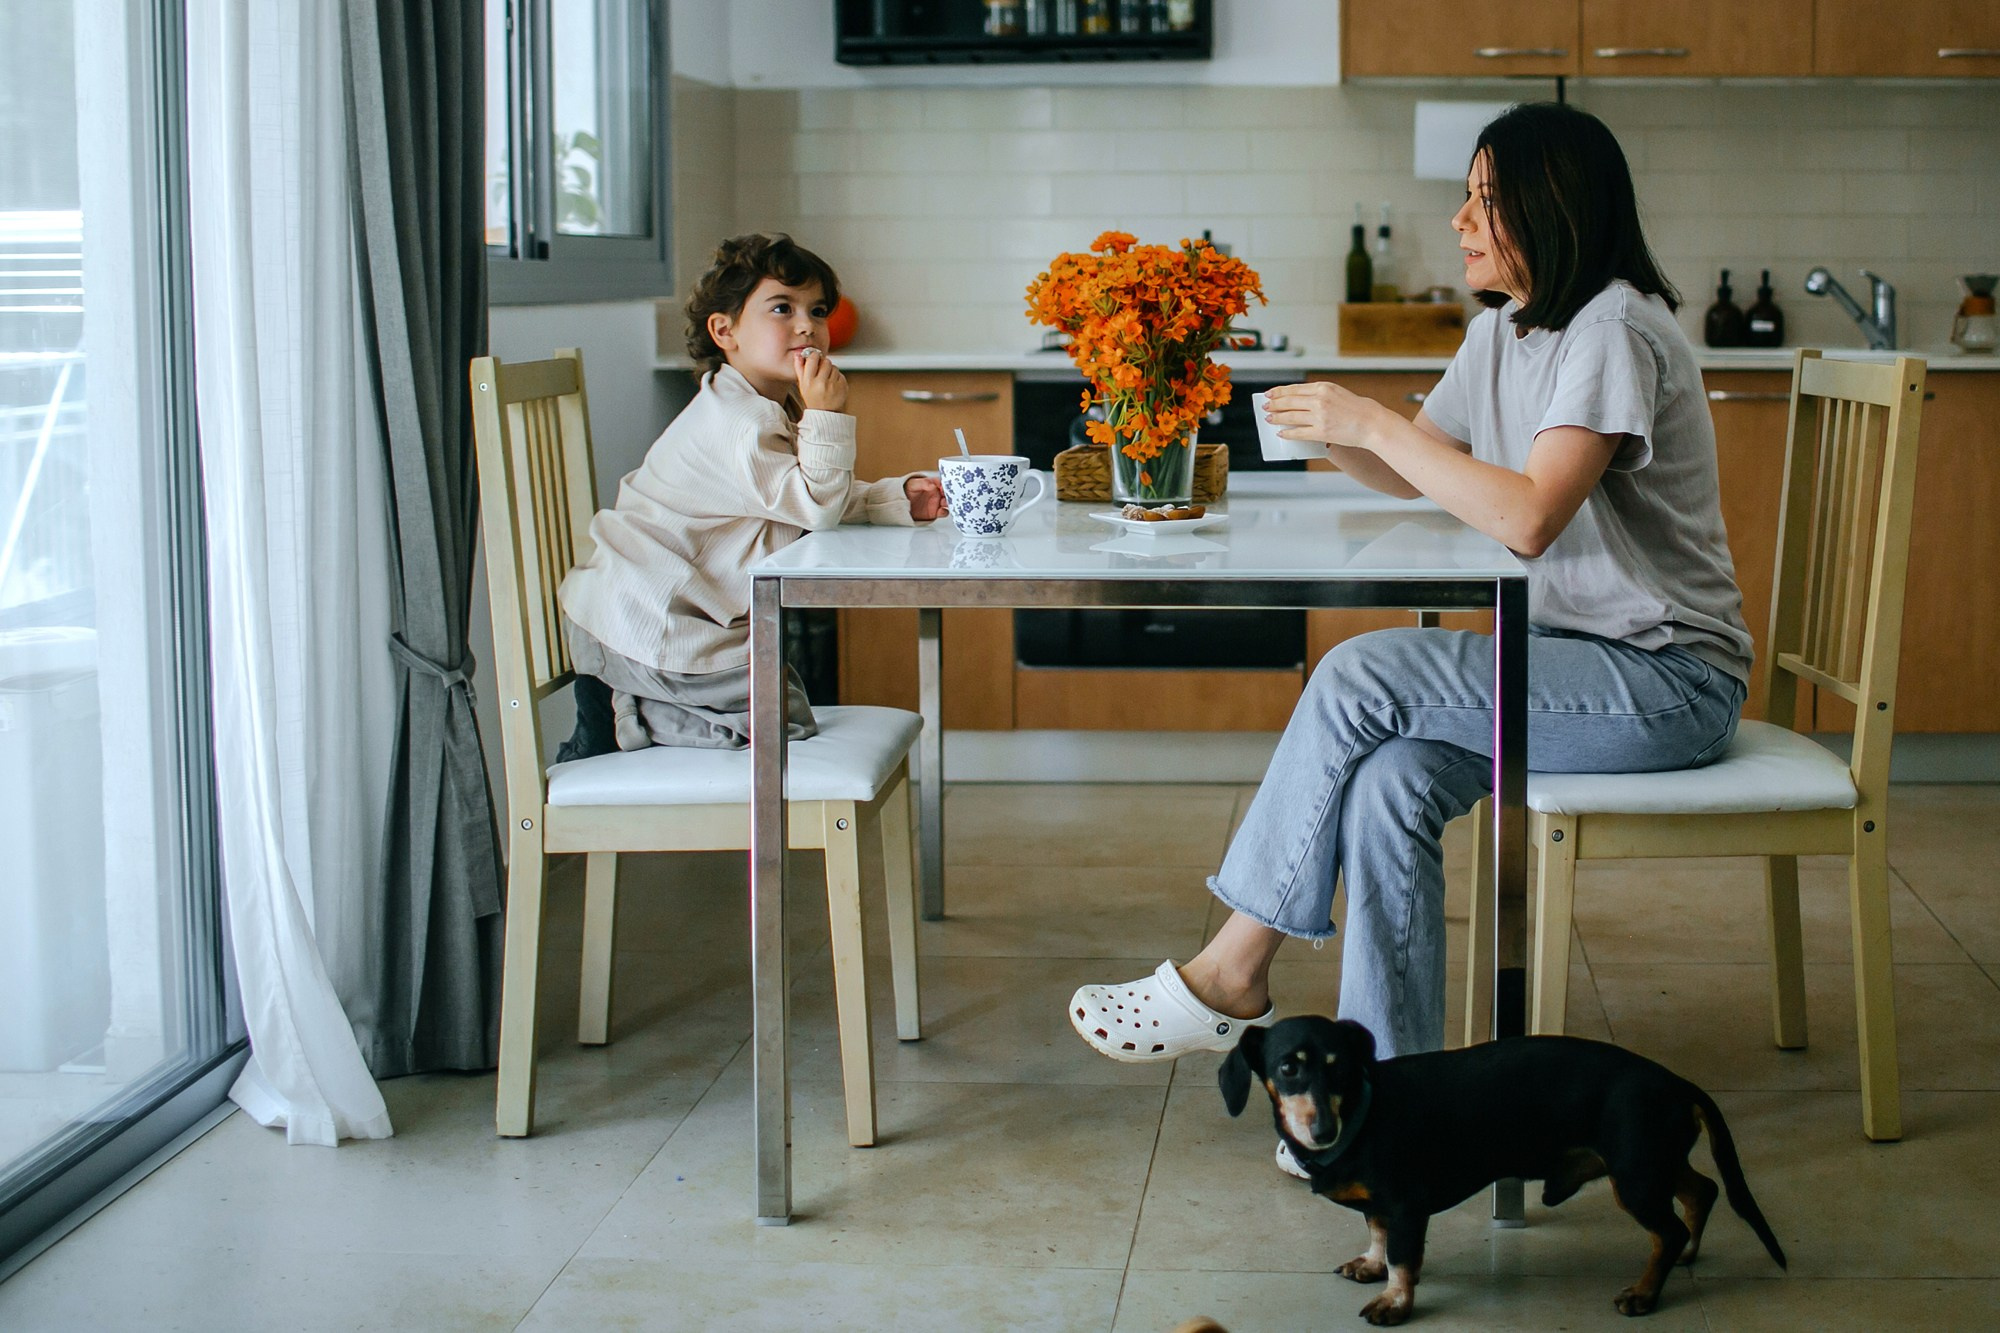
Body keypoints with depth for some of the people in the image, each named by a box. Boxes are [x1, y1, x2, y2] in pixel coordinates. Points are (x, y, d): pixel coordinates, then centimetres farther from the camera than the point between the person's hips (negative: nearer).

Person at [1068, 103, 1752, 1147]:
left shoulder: (1614, 333, -16)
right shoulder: (1506, 329, 13)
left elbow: (1528, 519, -27)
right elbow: (1414, 475, 21)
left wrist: (1373, 423, -22)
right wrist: (1335, 432, 0)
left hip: (1665, 678, -8)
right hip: (1566, 656, 8)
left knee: (1360, 676, -22)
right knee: (1388, 780, -19)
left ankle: (1232, 974, -10)